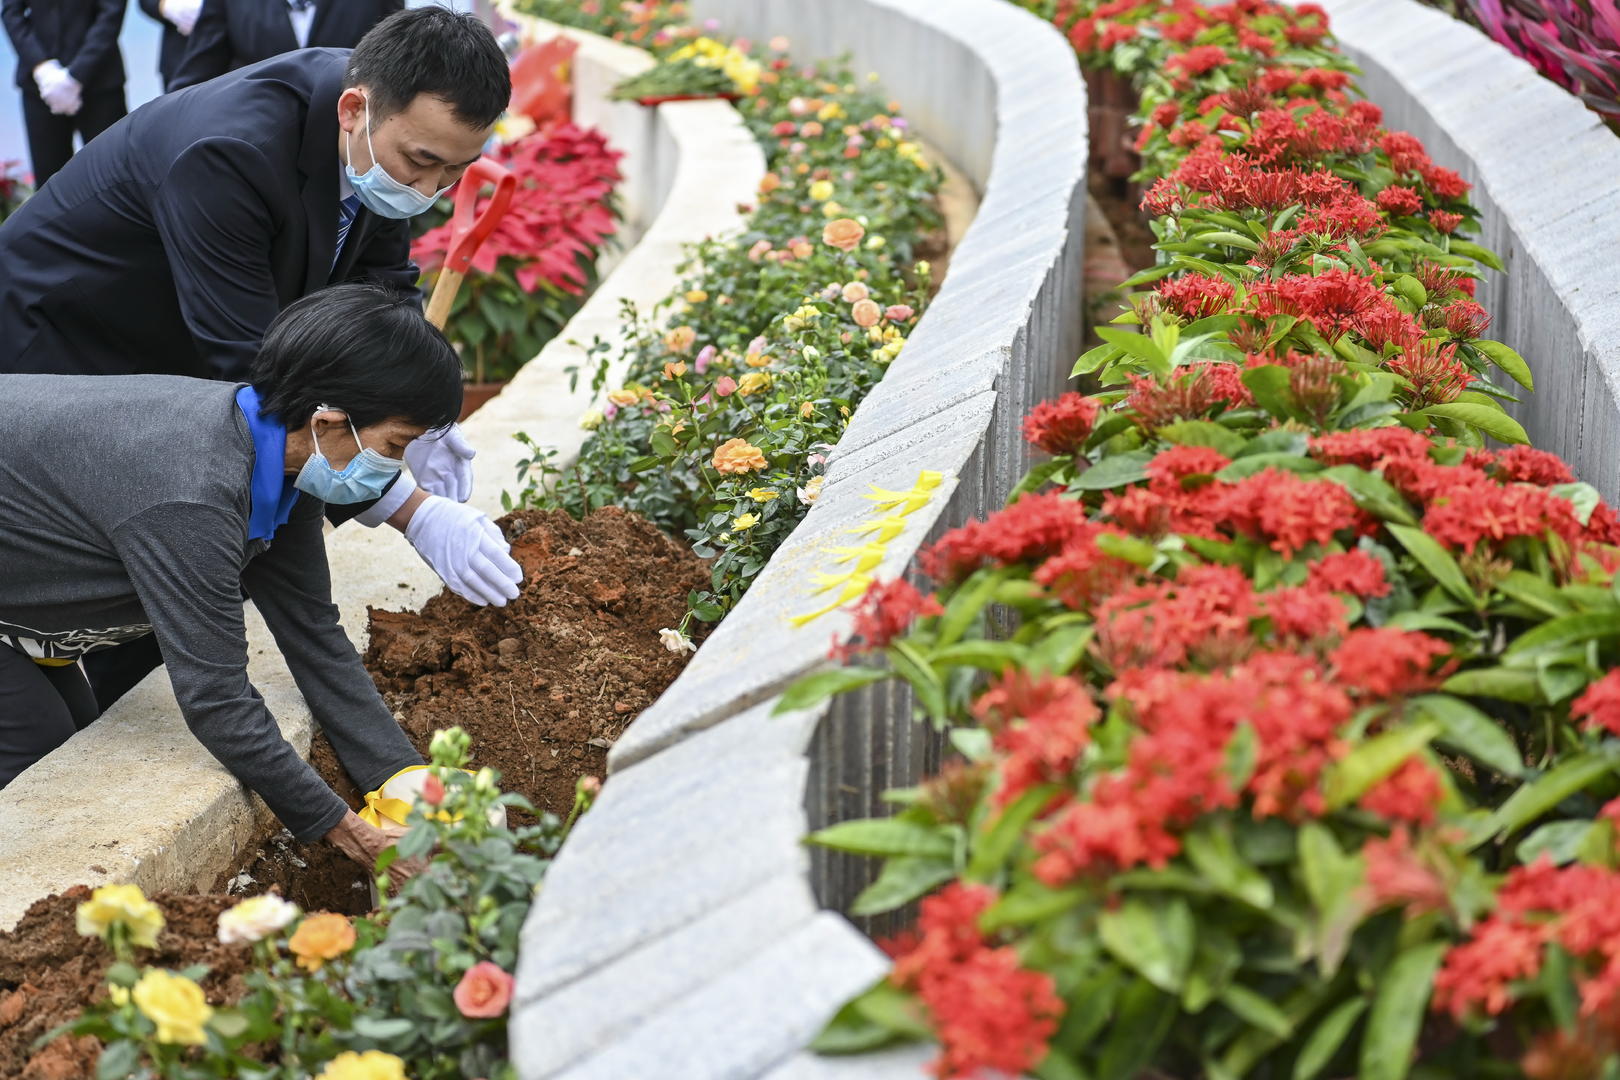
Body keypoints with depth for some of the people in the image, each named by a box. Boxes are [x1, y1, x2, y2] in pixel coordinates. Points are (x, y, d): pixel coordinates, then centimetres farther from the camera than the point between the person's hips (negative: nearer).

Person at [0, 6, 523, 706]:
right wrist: (413, 513, -38)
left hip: (168, 371, 8)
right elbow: (254, 372, -38)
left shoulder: (386, 137, -14)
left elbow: (378, 288, -2)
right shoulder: (227, 154, -38)